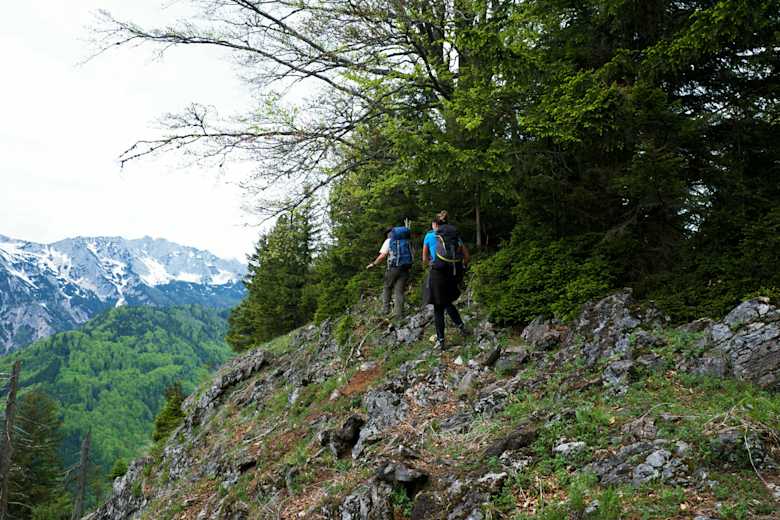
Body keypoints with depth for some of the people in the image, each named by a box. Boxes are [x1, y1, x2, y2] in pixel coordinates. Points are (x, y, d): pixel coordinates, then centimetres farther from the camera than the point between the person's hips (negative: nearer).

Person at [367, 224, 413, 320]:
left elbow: (383, 255, -5)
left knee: (387, 288, 15)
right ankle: (399, 314, -3)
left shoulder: (388, 241, 5)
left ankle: (385, 309, 6)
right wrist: (409, 269, 19)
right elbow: (411, 256, 11)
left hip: (393, 268, -3)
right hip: (405, 269, 3)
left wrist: (373, 264, 5)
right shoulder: (406, 241, 17)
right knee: (399, 291, 3)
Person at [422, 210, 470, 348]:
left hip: (438, 273, -4)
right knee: (448, 303, 27)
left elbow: (425, 260, 10)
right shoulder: (456, 236, 13)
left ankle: (440, 341, 9)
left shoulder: (430, 236, 4)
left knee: (438, 308, 8)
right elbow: (467, 257, 9)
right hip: (454, 274, 4)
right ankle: (461, 326, 13)